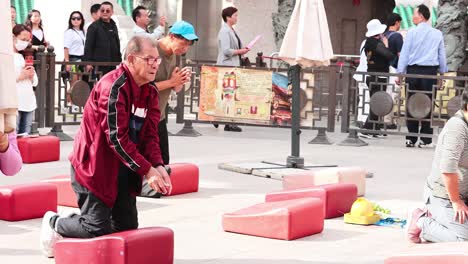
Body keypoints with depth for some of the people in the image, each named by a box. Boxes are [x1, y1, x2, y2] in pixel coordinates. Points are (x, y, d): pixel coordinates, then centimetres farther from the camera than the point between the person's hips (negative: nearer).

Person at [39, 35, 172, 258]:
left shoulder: (150, 91, 4)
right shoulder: (113, 87, -23)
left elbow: (150, 134, 3)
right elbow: (117, 138, -25)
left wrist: (158, 166, -14)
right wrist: (147, 170, -24)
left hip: (124, 169, 8)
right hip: (95, 165, -8)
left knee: (128, 227, 9)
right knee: (98, 228, -8)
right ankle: (54, 223, 20)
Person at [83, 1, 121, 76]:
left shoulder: (114, 26, 17)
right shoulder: (94, 27, -3)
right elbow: (88, 46, -7)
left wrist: (119, 59, 17)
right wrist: (88, 63, -14)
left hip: (112, 65, 6)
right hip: (99, 64, -6)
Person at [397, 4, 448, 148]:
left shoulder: (412, 32, -1)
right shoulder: (438, 34, 6)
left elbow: (404, 53, 0)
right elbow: (442, 56, 12)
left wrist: (400, 73, 5)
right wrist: (442, 73, 21)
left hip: (413, 71, -1)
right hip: (430, 71, 1)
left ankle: (411, 139, 6)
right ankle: (426, 140, 1)